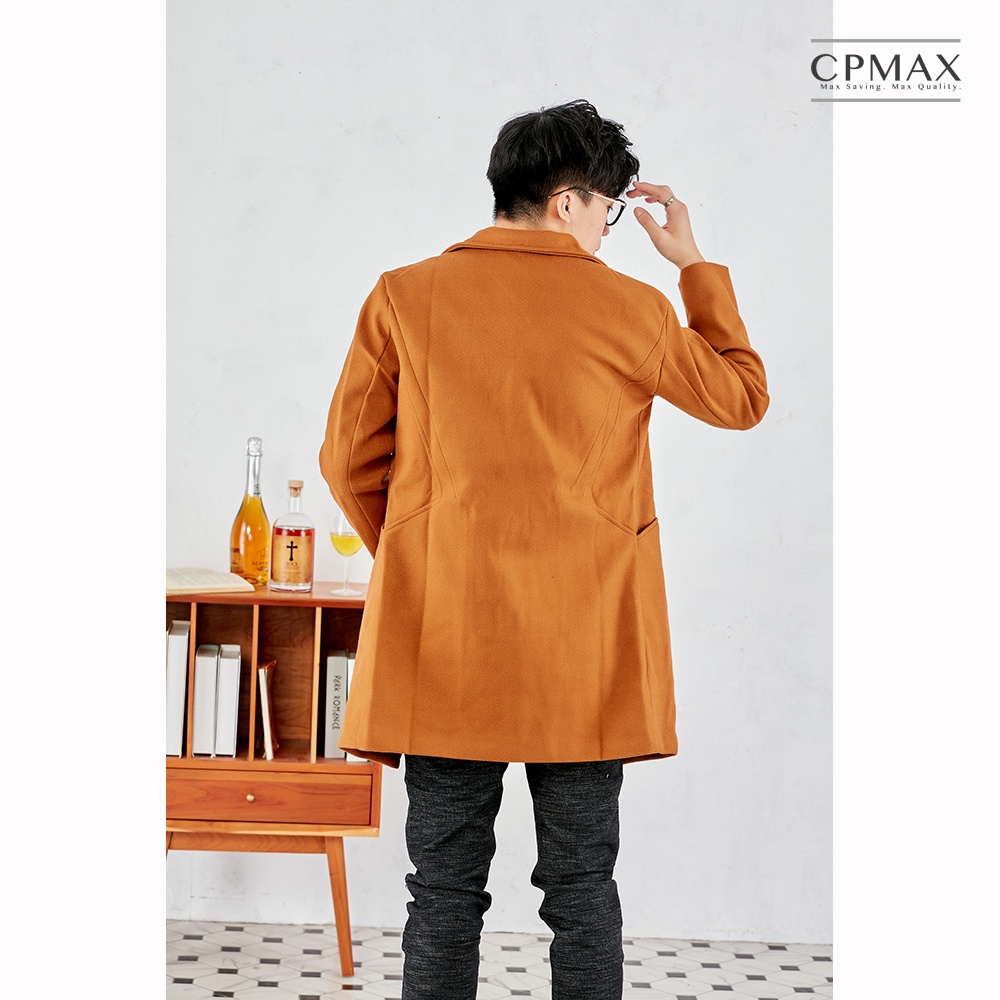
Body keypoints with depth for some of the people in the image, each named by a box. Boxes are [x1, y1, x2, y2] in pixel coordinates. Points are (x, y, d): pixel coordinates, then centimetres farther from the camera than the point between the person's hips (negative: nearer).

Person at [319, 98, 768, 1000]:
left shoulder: (404, 298, -1)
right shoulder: (633, 310, -3)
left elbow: (350, 460, 5)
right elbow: (743, 396, 14)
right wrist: (693, 264, 20)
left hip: (443, 636, 1)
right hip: (585, 652, 0)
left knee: (446, 891, 7)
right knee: (582, 890, 9)